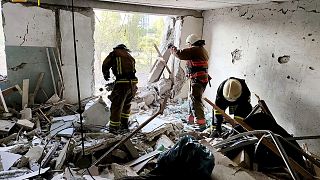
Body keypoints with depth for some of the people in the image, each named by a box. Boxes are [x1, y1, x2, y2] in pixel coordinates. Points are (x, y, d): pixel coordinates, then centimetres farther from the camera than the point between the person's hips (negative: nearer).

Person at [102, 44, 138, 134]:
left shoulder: (115, 53, 9)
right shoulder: (130, 56, 24)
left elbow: (105, 65, 6)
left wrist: (106, 75, 27)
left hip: (122, 82, -6)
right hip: (133, 83, 6)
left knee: (117, 105, 5)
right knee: (126, 104, 22)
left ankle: (114, 127, 13)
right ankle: (124, 125, 32)